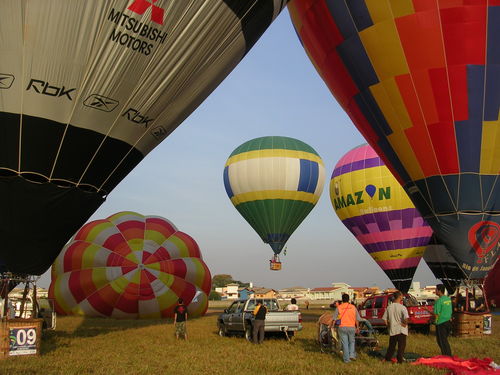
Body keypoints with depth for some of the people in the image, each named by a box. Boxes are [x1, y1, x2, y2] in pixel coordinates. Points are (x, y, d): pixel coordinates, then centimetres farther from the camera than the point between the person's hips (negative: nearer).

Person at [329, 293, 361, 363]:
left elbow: (334, 318, -1)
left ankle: (346, 359, 8)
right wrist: (357, 327, 17)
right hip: (351, 327, 1)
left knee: (344, 343, 6)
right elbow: (357, 319, 6)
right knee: (352, 342, 20)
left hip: (342, 327, -1)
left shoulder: (339, 308, -2)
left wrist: (331, 325, 13)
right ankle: (352, 355, 5)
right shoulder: (353, 307, 3)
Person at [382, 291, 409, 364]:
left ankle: (387, 358, 24)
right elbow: (406, 318, -26)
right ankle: (400, 359, 2)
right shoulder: (402, 307, -12)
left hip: (392, 330, 5)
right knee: (401, 346, 6)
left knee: (391, 346, 18)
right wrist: (405, 324, -9)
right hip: (401, 330, -5)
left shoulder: (389, 307, 3)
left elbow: (384, 319, 6)